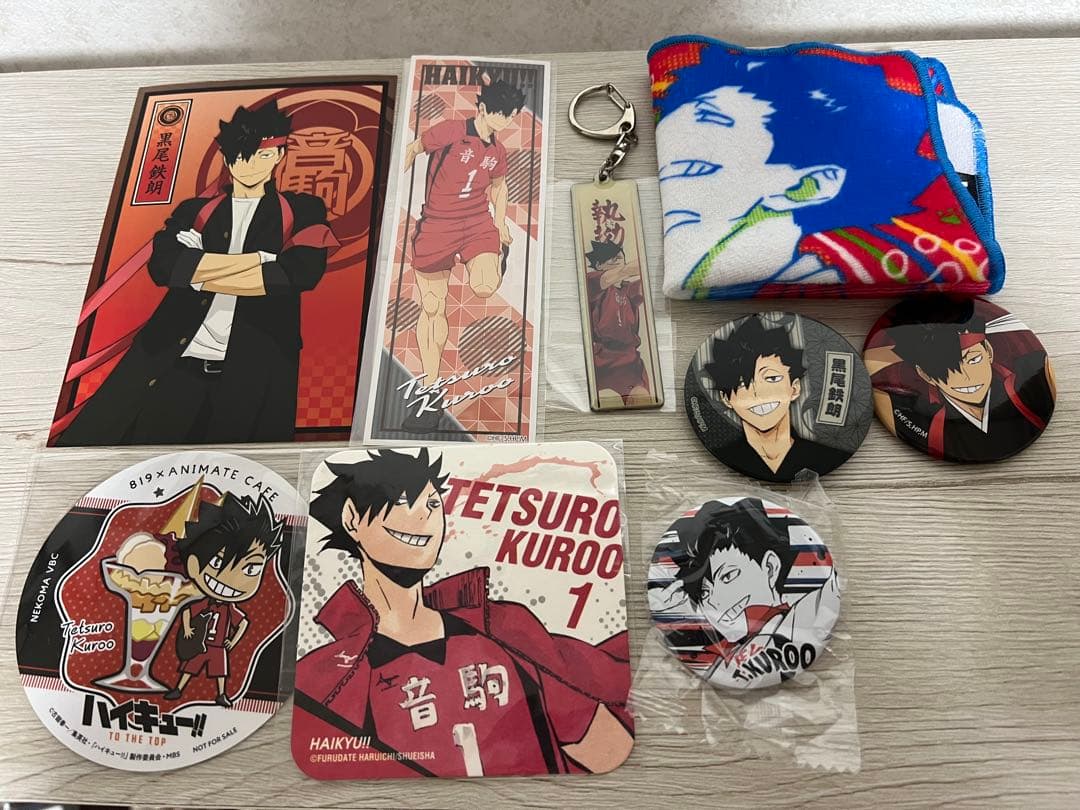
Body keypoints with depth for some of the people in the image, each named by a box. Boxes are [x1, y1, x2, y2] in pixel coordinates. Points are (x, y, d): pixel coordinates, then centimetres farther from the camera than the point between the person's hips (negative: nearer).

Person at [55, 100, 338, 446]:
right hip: (175, 361, 3)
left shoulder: (302, 211, 14)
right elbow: (162, 264, 2)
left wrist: (200, 272, 0)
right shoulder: (196, 210, 20)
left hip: (253, 371, -2)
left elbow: (302, 271, -6)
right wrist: (257, 258, -5)